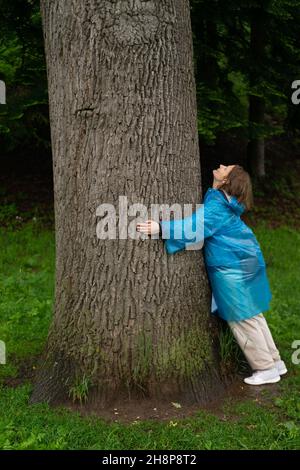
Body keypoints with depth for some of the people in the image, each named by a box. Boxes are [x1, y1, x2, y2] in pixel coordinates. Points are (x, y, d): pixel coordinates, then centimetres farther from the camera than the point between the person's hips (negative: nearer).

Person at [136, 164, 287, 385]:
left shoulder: (217, 205, -20)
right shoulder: (220, 199, 9)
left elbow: (196, 226, -32)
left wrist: (161, 228, -37)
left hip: (232, 268, -10)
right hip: (243, 263, 10)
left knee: (242, 319, 2)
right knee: (251, 315, 18)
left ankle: (266, 369, 14)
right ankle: (275, 361, 28)